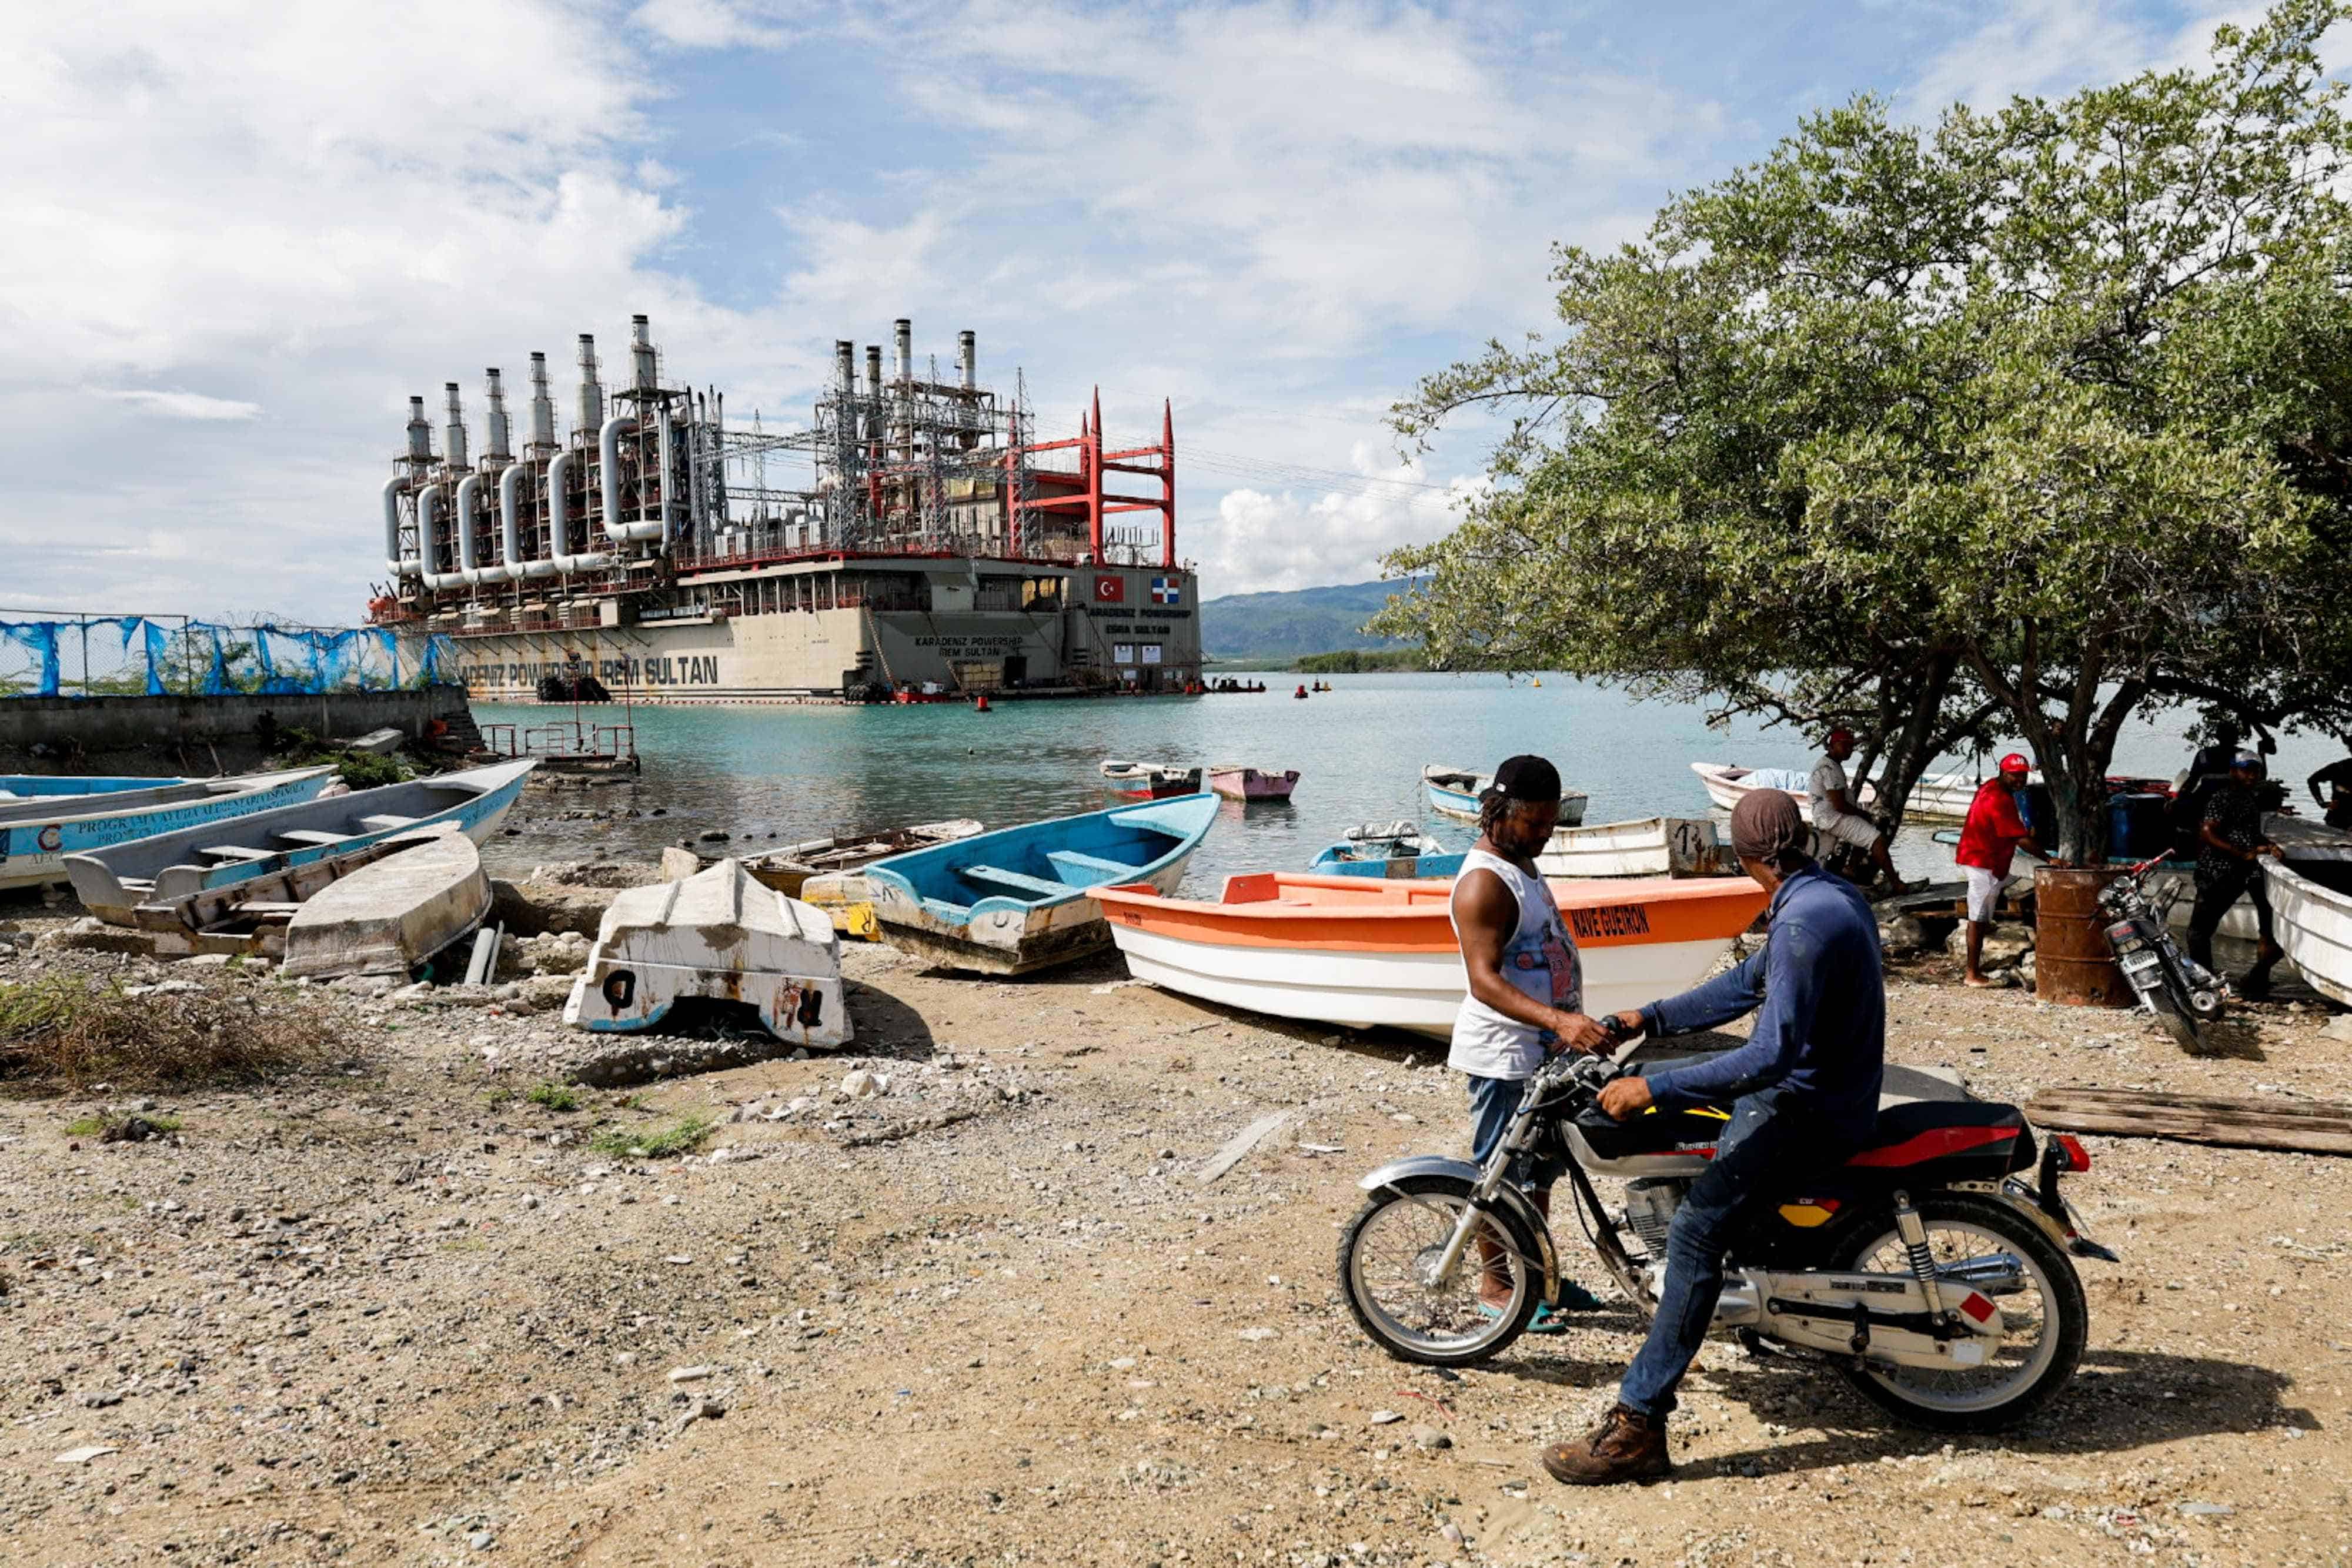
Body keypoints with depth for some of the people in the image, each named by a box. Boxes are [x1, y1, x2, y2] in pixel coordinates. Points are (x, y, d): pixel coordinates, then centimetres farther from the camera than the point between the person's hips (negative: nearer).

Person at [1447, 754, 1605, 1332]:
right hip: (1502, 1053, -10)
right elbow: (1485, 981, -30)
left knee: (1542, 1166, 19)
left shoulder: (1521, 863, 11)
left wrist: (1566, 1021, 26)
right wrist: (1558, 1019, -39)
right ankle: (1495, 1285, 16)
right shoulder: (1483, 882, -21)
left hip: (1543, 1046, 10)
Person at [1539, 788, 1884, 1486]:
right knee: (1659, 1087, 23)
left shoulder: (1802, 924, -25)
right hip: (1828, 1083, 11)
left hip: (1807, 1108, -11)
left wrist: (1653, 1089, -29)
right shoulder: (1835, 894, 8)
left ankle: (1638, 1428, -24)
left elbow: (1774, 1056, -32)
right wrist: (1645, 1021, 10)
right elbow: (1749, 983, 16)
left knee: (1697, 1231, -21)